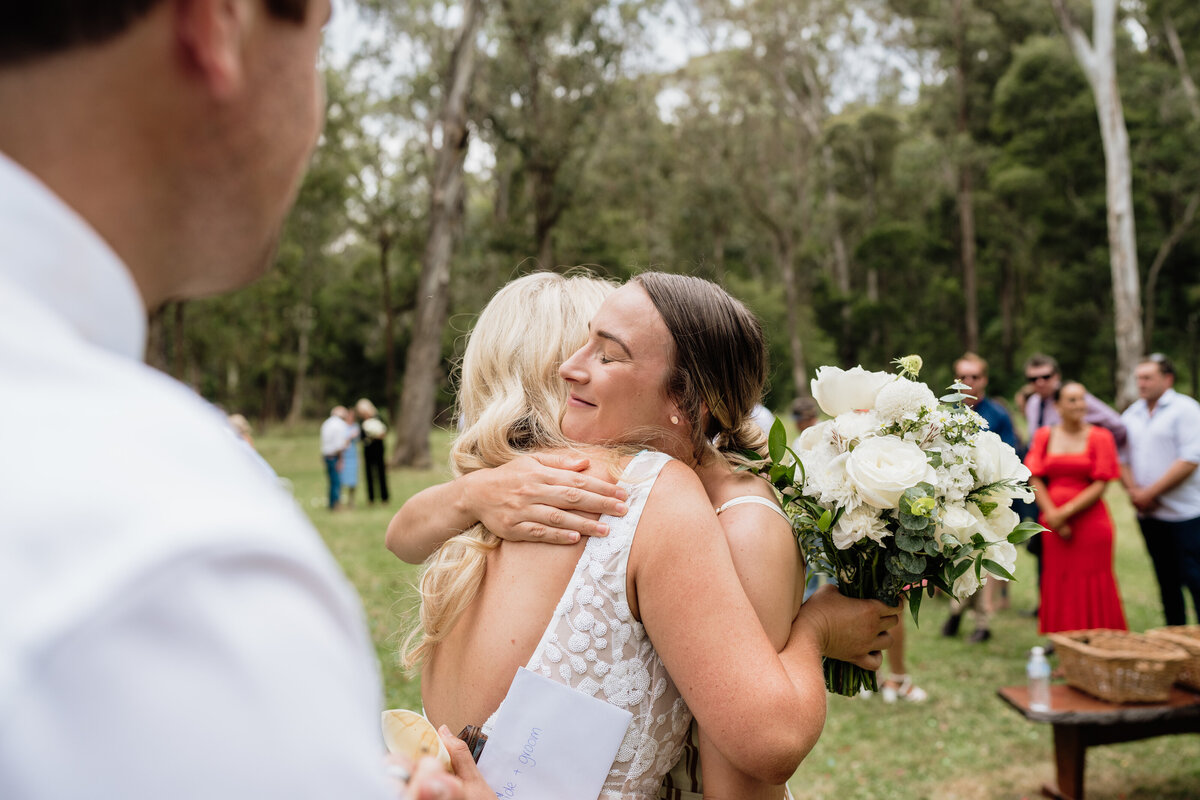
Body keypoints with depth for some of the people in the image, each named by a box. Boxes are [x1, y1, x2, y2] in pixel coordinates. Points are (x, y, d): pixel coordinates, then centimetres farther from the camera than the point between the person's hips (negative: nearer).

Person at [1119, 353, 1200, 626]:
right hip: (1148, 513, 6)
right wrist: (1133, 490, -5)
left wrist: (1150, 492, -15)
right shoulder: (1131, 414, 13)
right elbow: (1121, 458, 13)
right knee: (1166, 581, 11)